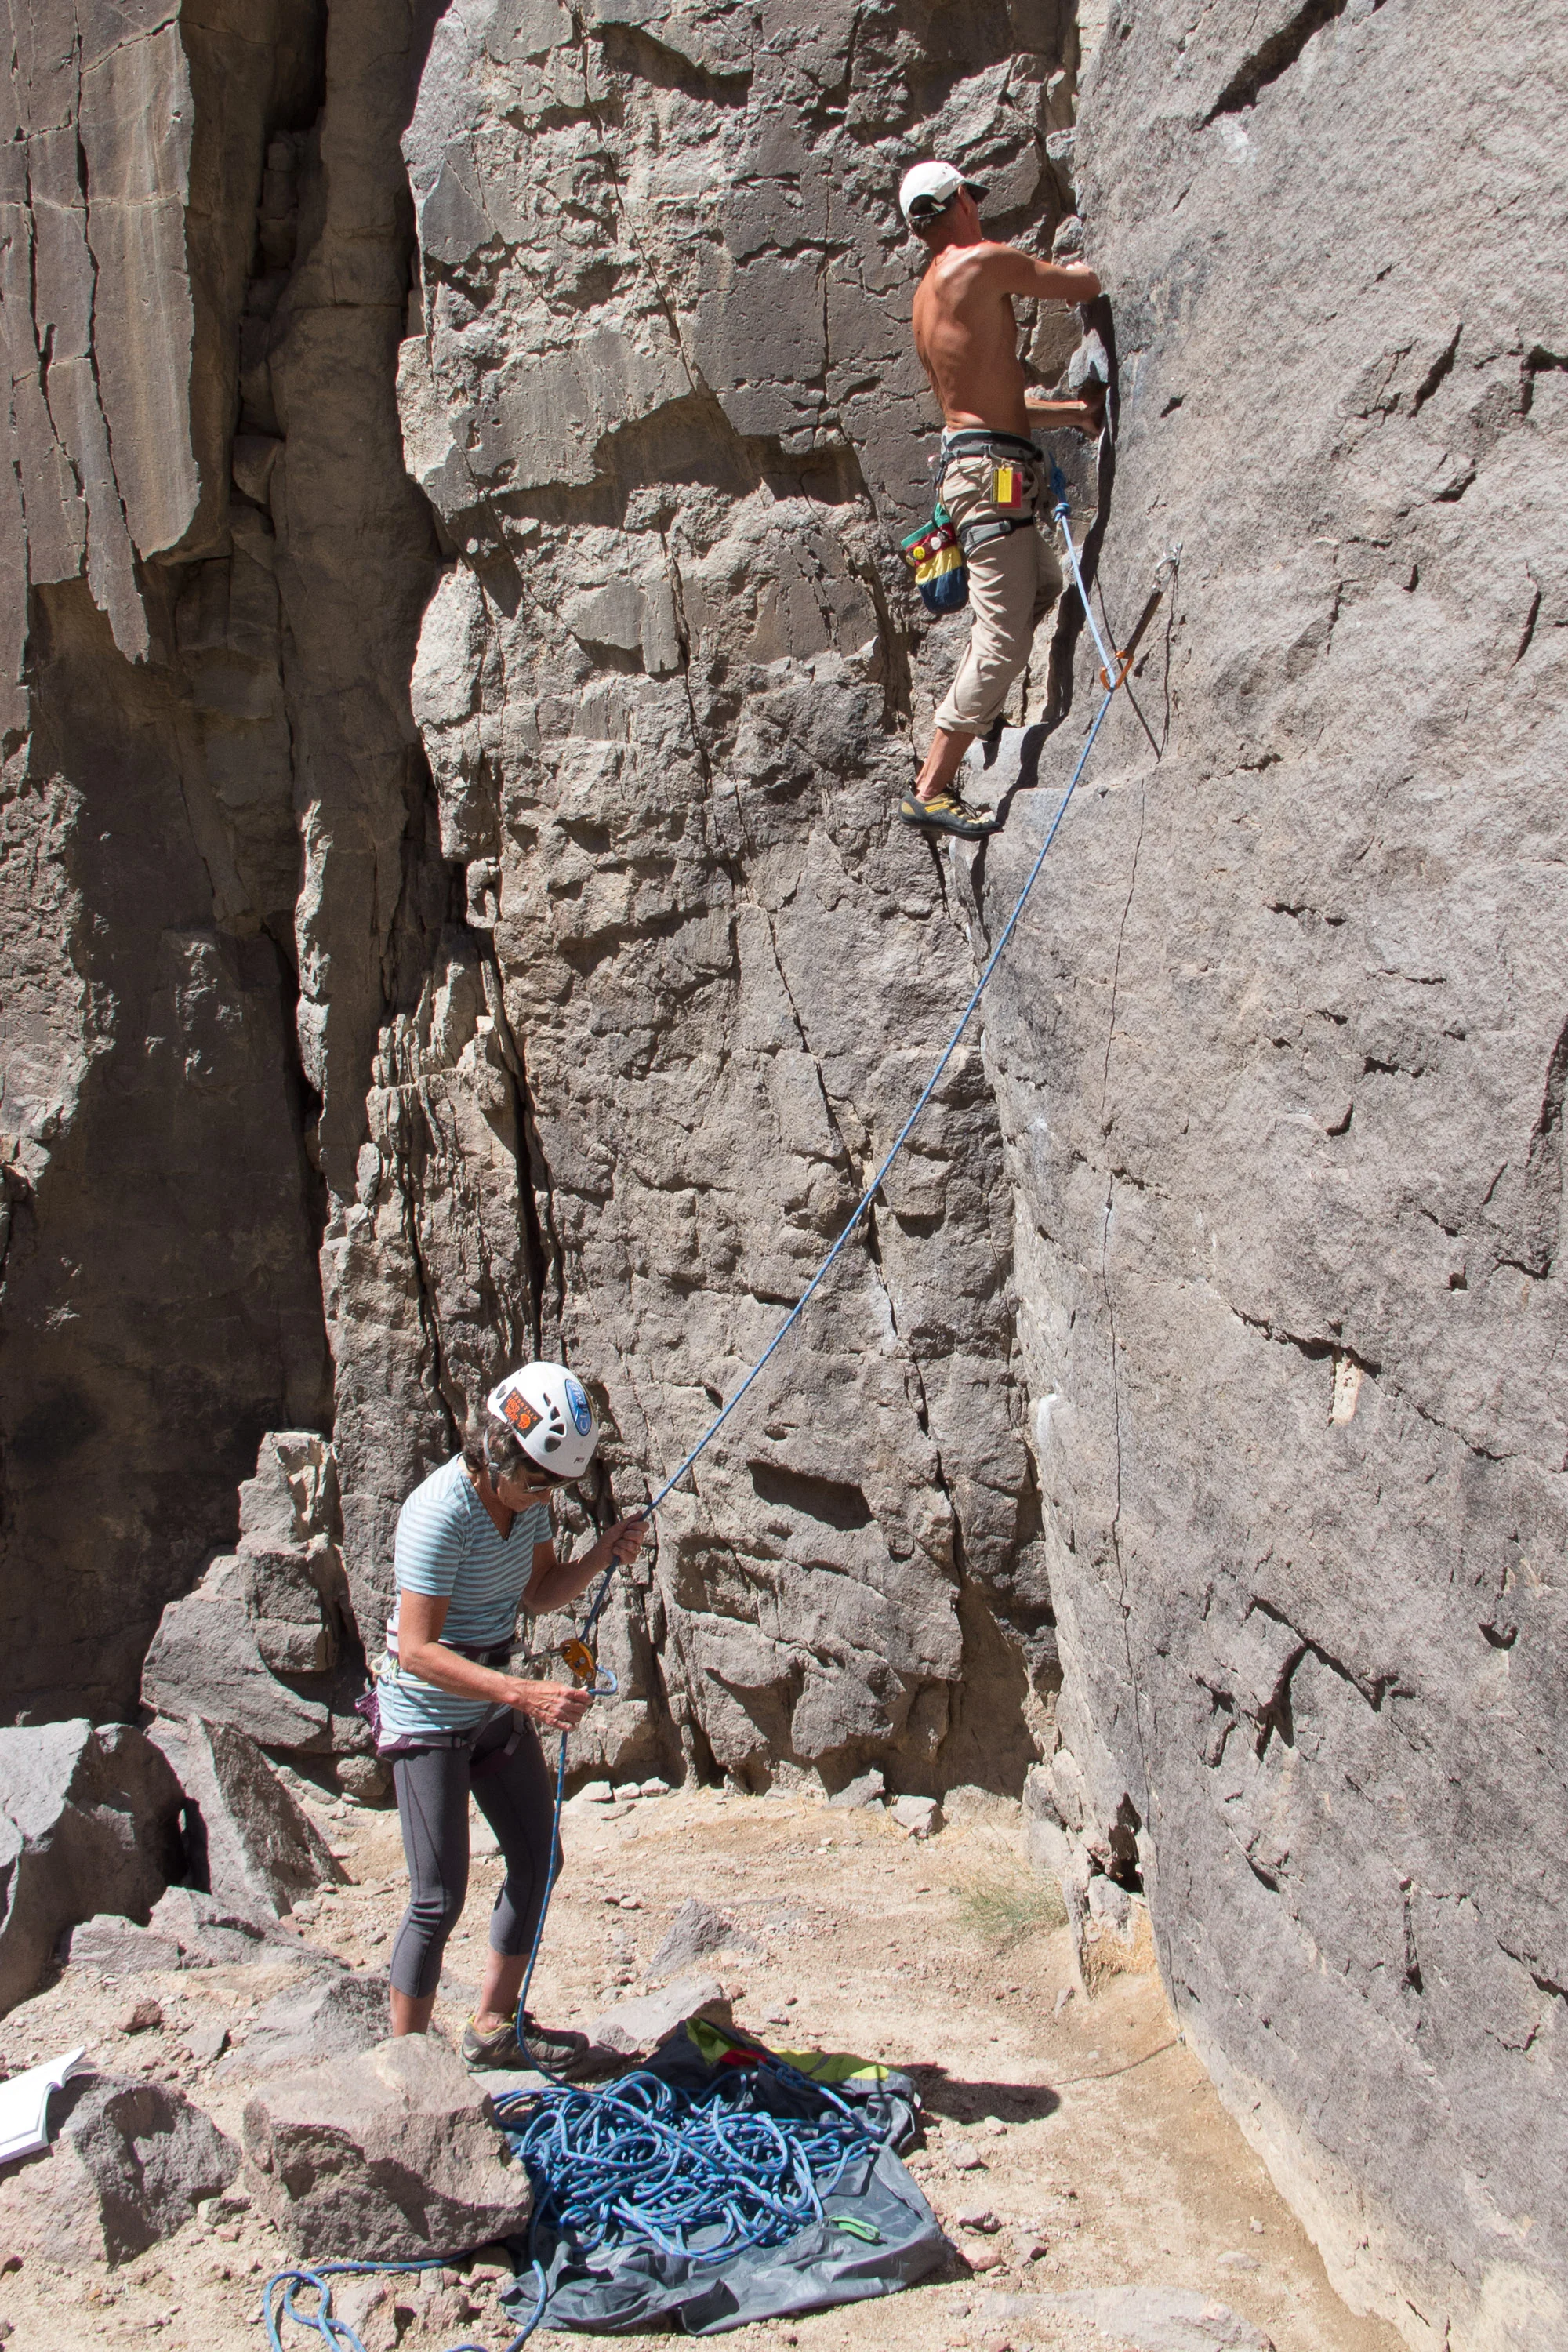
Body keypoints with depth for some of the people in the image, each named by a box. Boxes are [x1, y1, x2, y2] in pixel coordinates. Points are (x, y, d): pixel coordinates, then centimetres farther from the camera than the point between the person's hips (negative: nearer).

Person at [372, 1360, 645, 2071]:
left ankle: (495, 2026, 29)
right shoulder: (440, 1513, -29)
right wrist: (526, 1694, -37)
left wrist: (601, 1556, -11)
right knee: (439, 1899, -6)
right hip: (428, 1717, -8)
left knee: (538, 1860, 14)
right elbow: (418, 1650, -30)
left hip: (495, 1707, 8)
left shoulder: (524, 1493, -6)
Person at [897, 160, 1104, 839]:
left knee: (1045, 585, 27)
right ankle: (930, 788, -12)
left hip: (969, 458, 10)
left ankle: (970, 708, 27)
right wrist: (1074, 268, 20)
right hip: (990, 468, -10)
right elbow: (1086, 287, -3)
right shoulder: (983, 262, -8)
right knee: (1003, 641, -11)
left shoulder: (928, 295, 20)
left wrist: (1075, 411, 28)